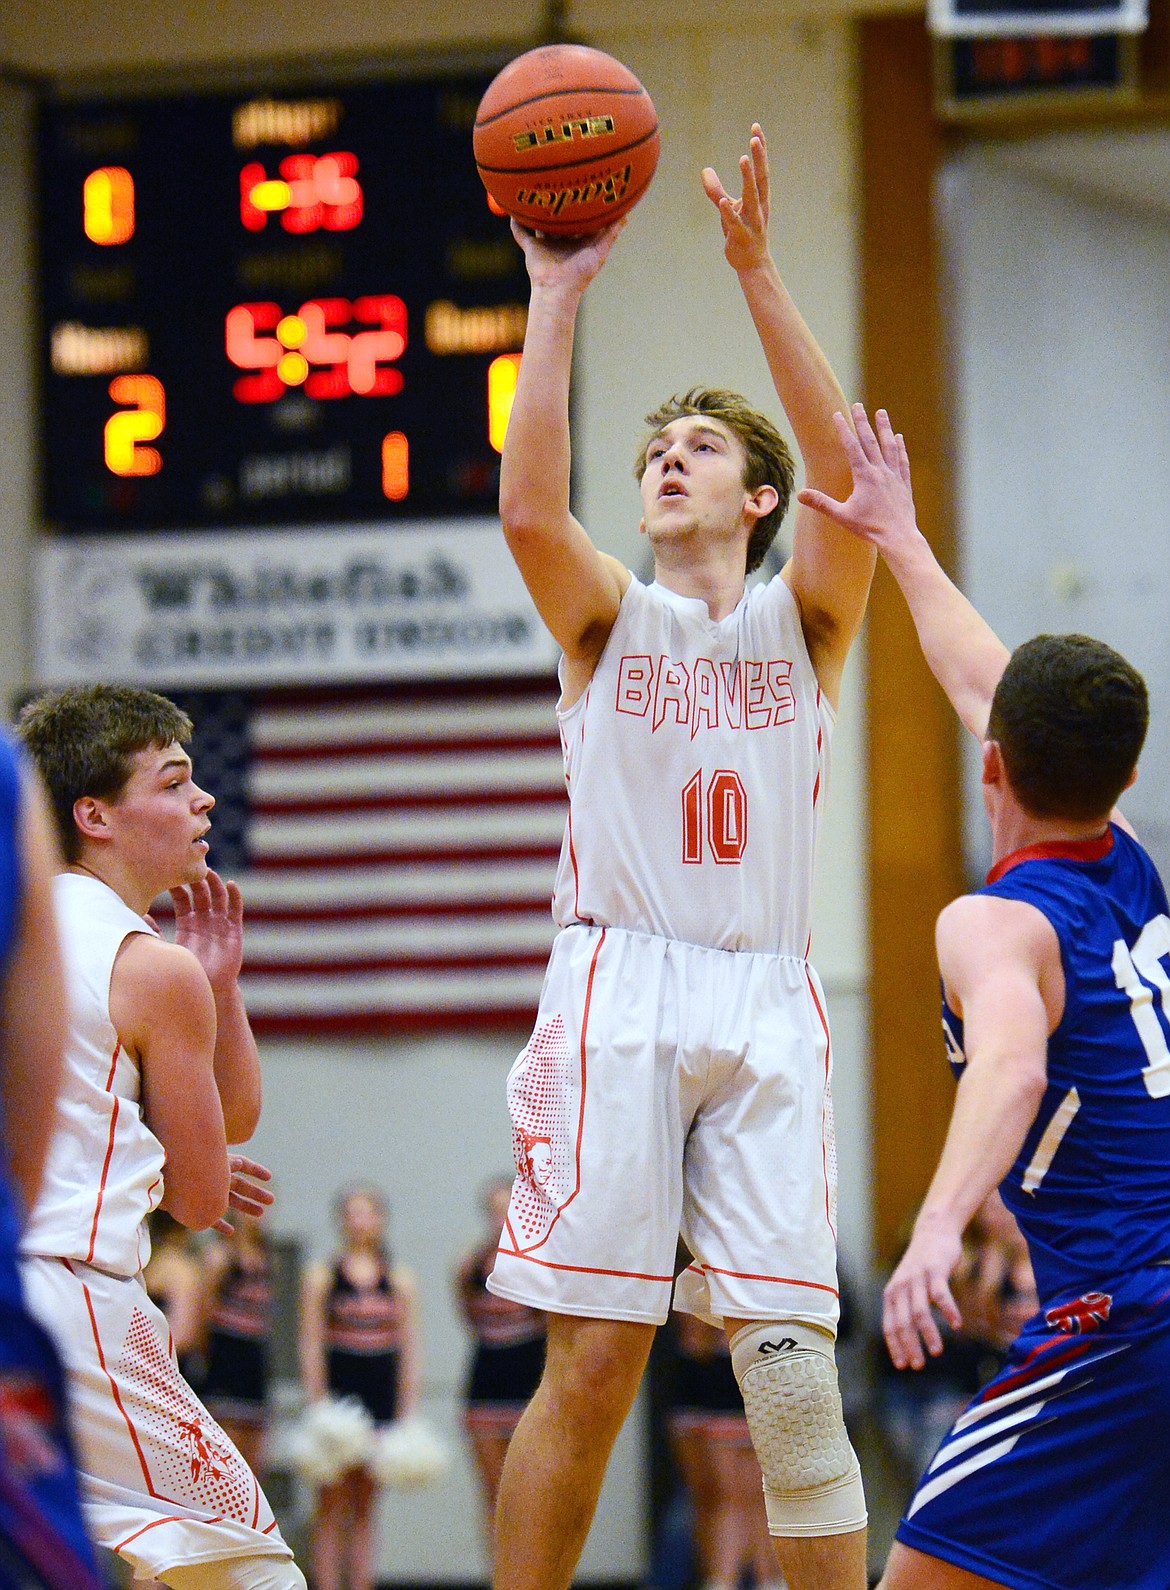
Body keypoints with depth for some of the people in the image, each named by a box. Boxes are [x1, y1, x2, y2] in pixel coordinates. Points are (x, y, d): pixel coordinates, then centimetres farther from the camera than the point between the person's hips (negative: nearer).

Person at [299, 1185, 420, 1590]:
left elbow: (410, 1352, 8)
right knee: (332, 1503, -4)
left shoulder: (400, 1280, 9)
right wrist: (318, 1407, -10)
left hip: (381, 1400, 2)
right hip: (337, 1394, -2)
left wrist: (407, 1414, 2)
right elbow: (311, 1347, -1)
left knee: (365, 1505, 6)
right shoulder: (321, 1276, 2)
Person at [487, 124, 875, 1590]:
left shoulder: (802, 618, 13)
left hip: (765, 1002, 1)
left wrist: (757, 274, -13)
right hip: (620, 988, -1)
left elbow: (847, 483, -7)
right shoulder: (608, 616, 13)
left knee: (794, 1370, -5)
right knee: (592, 1360, -5)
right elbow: (528, 511, -9)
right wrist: (555, 295, -8)